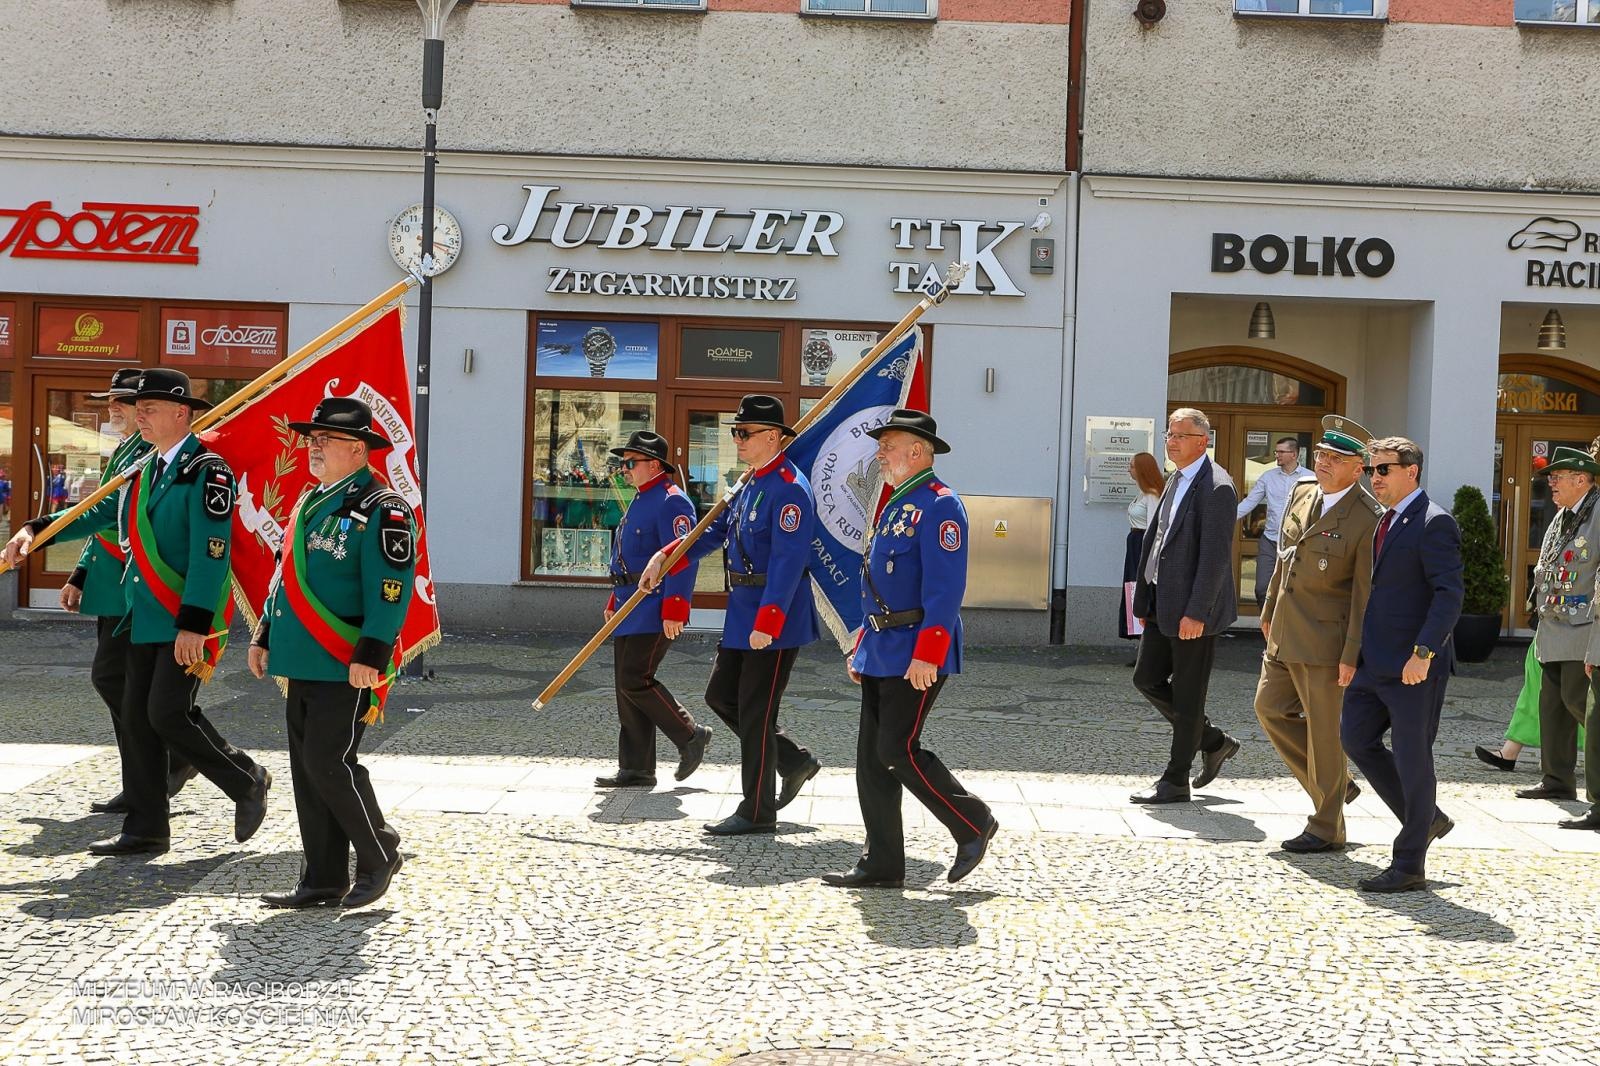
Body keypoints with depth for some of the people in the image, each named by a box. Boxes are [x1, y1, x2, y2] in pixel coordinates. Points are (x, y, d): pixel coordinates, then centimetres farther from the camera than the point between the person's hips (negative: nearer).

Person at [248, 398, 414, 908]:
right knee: (307, 769, 10)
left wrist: (369, 657, -22)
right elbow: (286, 576, 23)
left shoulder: (382, 508, -11)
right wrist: (265, 636, 20)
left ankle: (380, 853, 11)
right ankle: (323, 880, 18)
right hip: (303, 665, 9)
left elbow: (391, 591, -17)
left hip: (345, 669, -9)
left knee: (329, 762, -10)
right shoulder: (310, 501, 16)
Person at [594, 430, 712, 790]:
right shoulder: (640, 501, 19)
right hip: (631, 610, 10)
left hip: (654, 611, -10)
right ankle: (636, 769, 13)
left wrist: (674, 610, -27)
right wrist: (614, 603, 24)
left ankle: (690, 736, 4)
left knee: (635, 681, -13)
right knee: (626, 686, 8)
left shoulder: (671, 502, -13)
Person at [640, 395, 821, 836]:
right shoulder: (751, 484, 13)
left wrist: (766, 623, -28)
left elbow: (787, 563, -25)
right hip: (743, 611, 10)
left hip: (777, 617, -10)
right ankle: (795, 761, 26)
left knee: (755, 712, -2)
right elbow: (716, 531, 22)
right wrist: (663, 558, 14)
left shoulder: (789, 488, -18)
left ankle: (758, 811, 10)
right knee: (721, 696, 15)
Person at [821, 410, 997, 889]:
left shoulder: (939, 506, -12)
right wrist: (862, 648, 21)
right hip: (882, 653, 10)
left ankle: (974, 823, 10)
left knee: (897, 750, -10)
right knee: (871, 755, 7)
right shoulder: (896, 505, 18)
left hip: (916, 655, -10)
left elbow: (945, 588, -20)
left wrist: (926, 654, -26)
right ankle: (882, 864, 13)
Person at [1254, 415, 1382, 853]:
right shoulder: (1302, 492, 7)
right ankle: (1336, 785, 28)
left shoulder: (1368, 519, -17)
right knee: (1271, 708, 12)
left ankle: (1327, 828, 14)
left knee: (1325, 727, 1)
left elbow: (1366, 593, -17)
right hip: (1286, 632, 8)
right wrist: (1269, 610, 21)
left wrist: (1352, 656, -18)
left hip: (1327, 638, -8)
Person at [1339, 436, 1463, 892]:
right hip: (1376, 662, 9)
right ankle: (1426, 820, 25)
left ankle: (1409, 866, 10)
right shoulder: (1386, 521, 15)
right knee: (1356, 739, 10)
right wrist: (1361, 653, 19)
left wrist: (1423, 653, -26)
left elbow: (1449, 594, -19)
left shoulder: (1434, 523, -12)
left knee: (1412, 760, 0)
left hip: (1415, 666, -9)